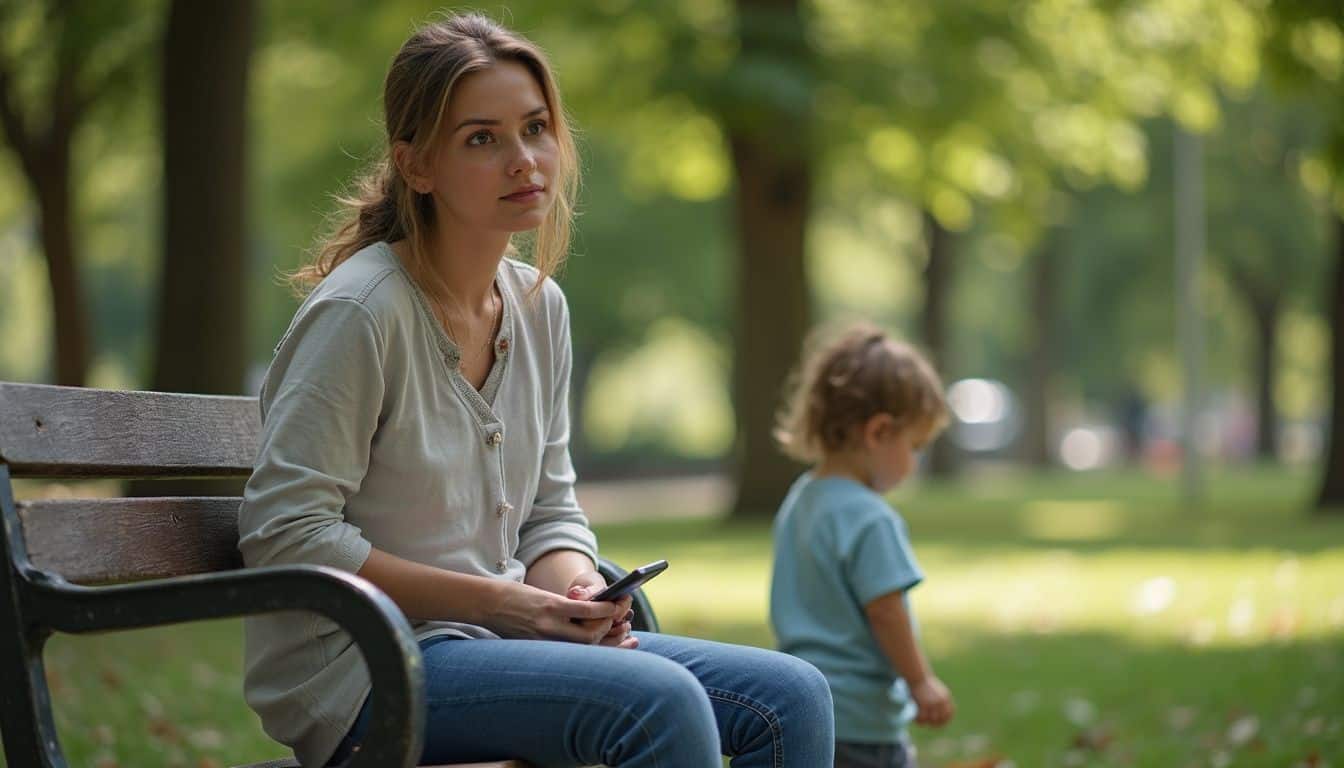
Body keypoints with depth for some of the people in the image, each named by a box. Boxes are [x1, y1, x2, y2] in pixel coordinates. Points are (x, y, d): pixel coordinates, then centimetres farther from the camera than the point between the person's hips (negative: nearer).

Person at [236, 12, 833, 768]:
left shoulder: (540, 307, 9)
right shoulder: (361, 310, -15)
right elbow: (284, 534, -18)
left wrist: (577, 593, -8)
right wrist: (496, 600, -18)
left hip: (493, 642, 8)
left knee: (793, 697, -5)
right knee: (661, 699, -30)